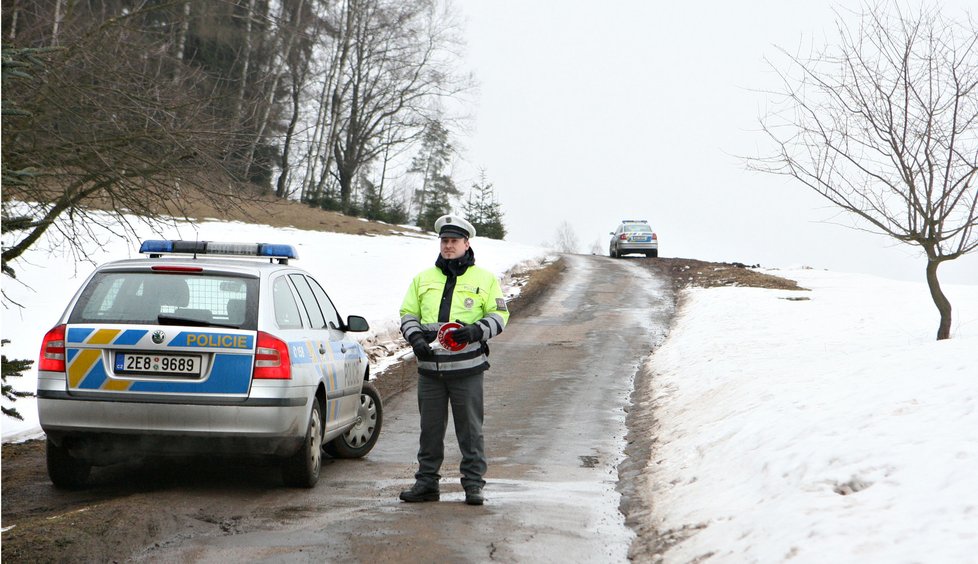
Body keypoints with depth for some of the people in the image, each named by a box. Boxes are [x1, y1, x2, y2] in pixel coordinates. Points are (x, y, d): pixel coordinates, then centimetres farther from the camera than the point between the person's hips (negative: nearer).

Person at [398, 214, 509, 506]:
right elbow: (408, 314, 14)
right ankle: (427, 482, 16)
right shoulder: (423, 279, 14)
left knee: (470, 430, 0)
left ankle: (473, 484, 7)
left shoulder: (485, 279, 6)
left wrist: (475, 331, -15)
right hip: (430, 367, 3)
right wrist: (416, 339, -6)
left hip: (467, 369, -3)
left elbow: (499, 315, 3)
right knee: (430, 429, 8)